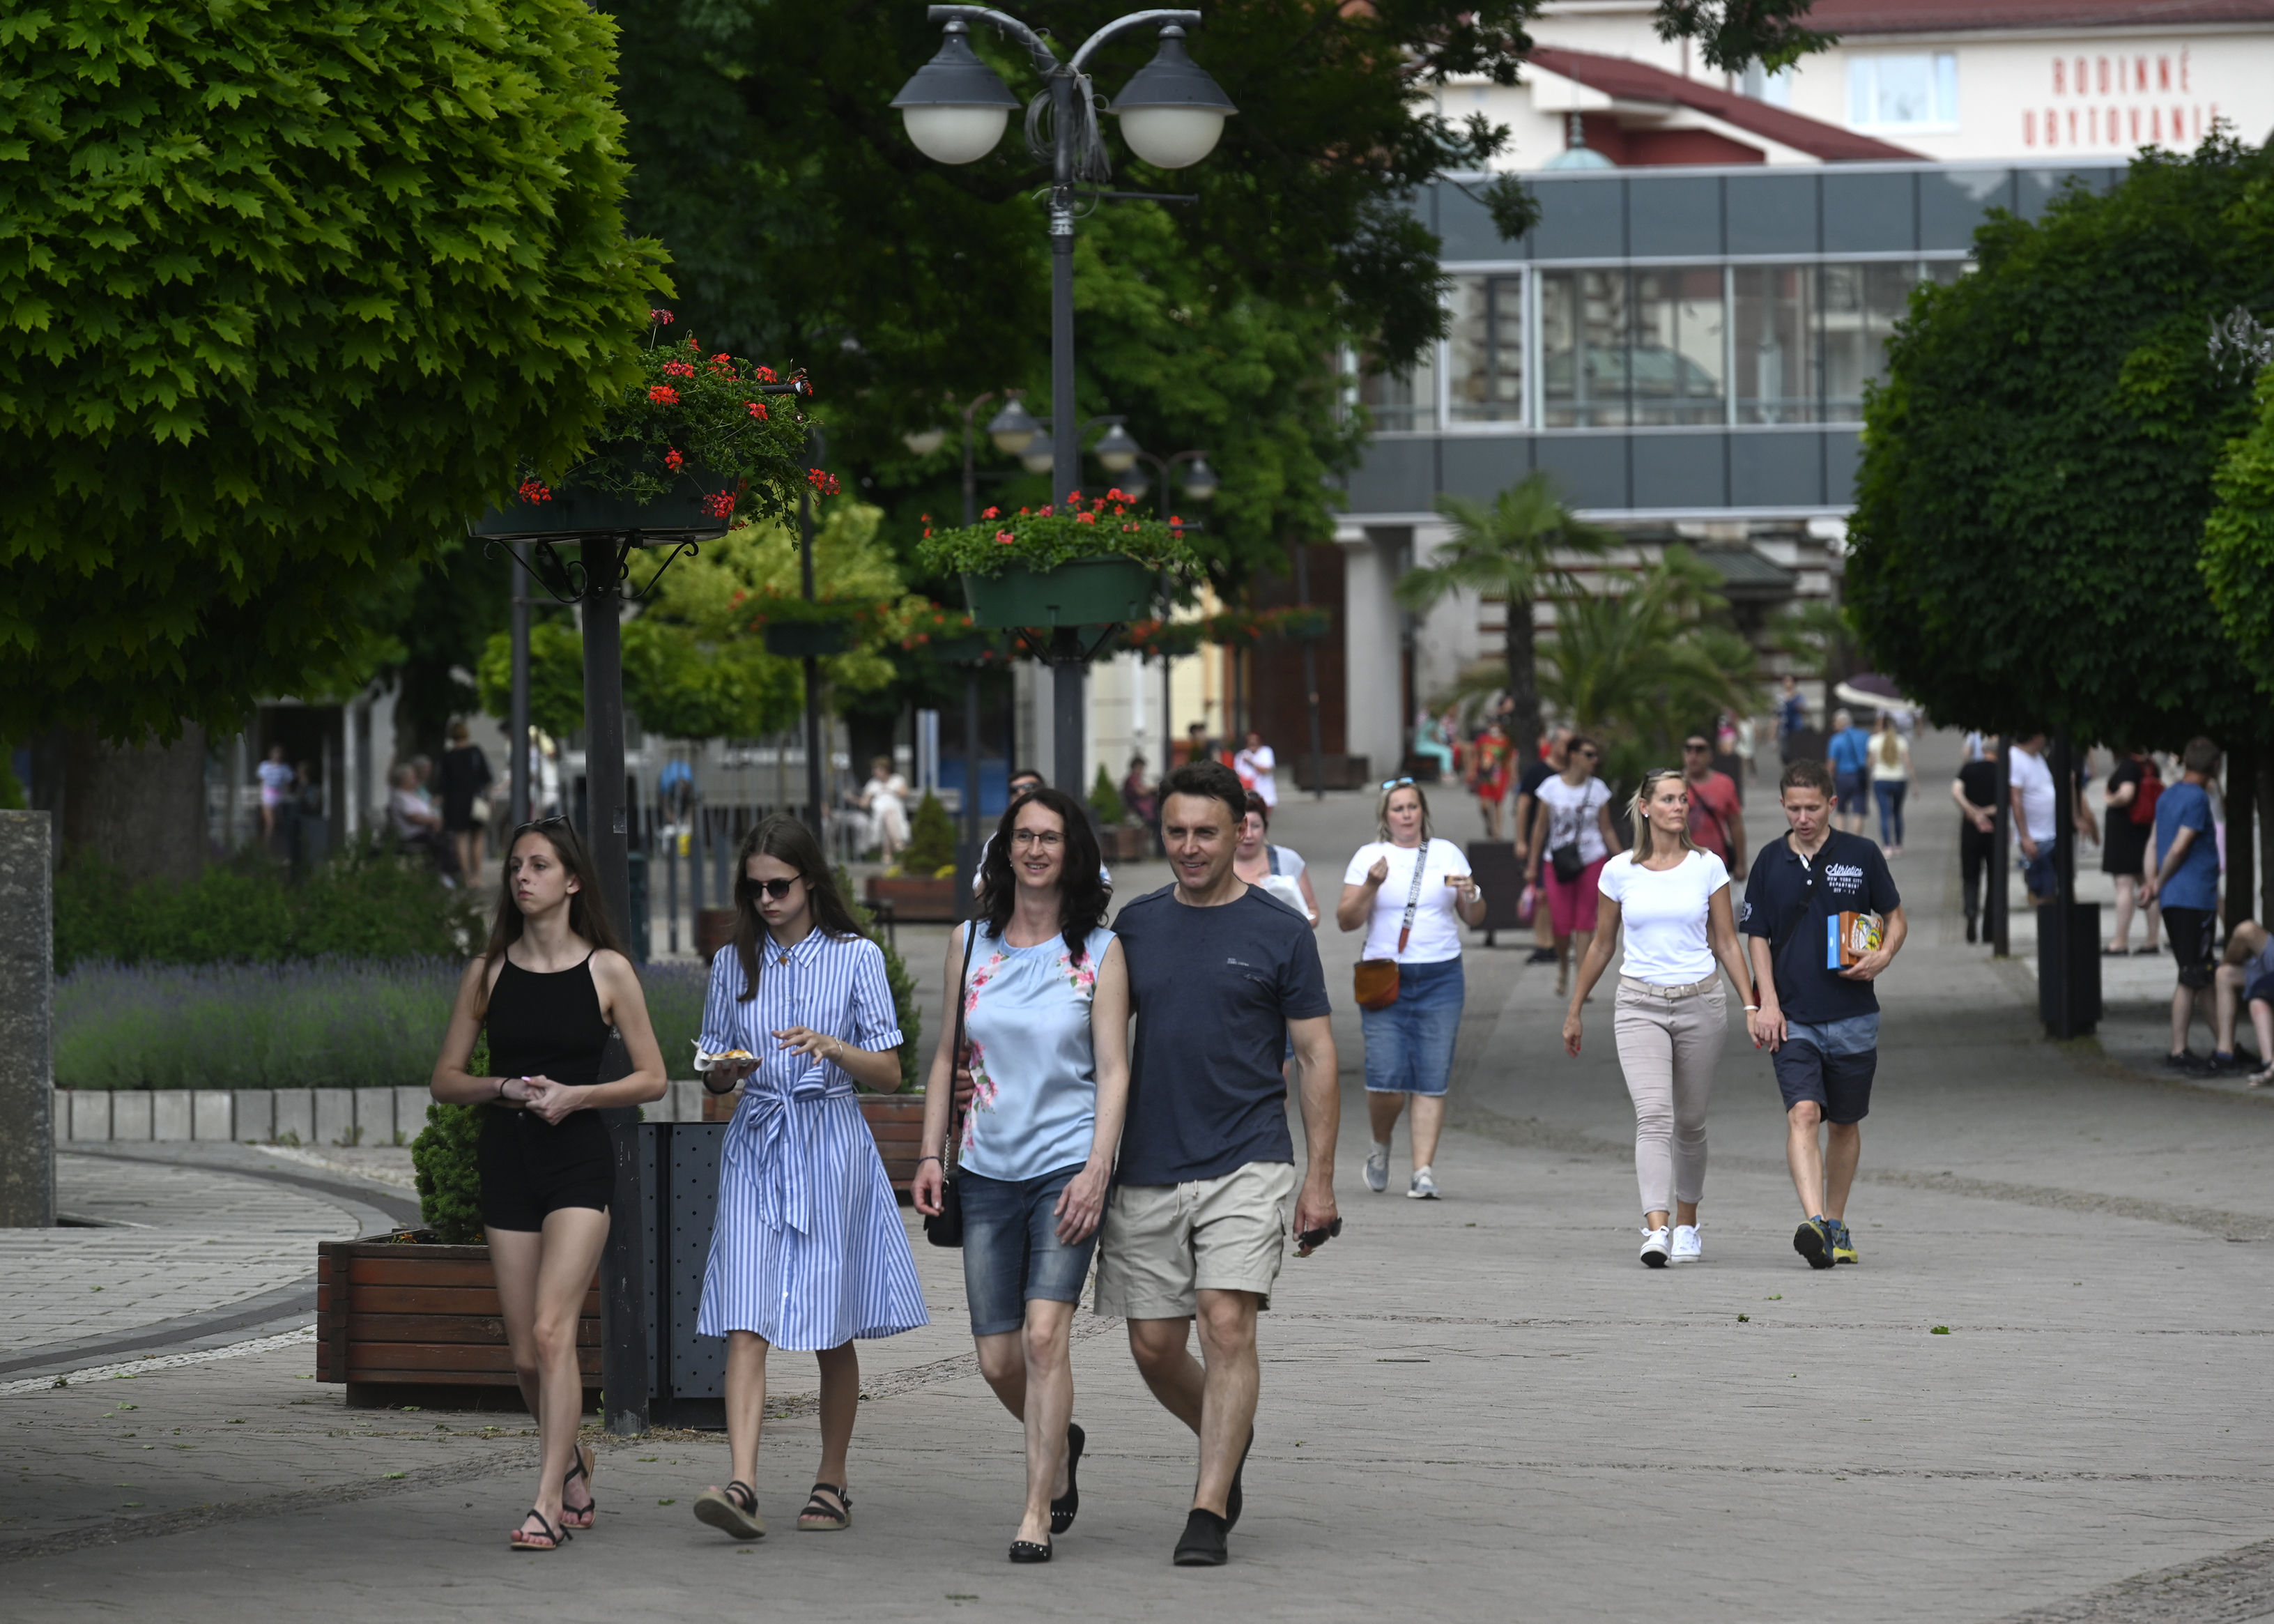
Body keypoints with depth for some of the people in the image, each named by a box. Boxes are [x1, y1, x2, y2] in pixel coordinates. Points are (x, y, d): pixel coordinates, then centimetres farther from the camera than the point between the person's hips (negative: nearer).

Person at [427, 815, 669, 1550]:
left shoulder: (606, 970, 0)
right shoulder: (488, 973, 7)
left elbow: (652, 1078, 2)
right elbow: (445, 1079, 9)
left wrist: (577, 1095, -13)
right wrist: (504, 1088, -10)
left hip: (579, 1163, -3)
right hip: (507, 1163, 3)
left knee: (552, 1330, -18)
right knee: (524, 1352, 6)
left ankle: (549, 1504, -19)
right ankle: (572, 1460, 32)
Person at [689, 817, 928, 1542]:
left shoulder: (856, 958, 1)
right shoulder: (734, 964, 9)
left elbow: (889, 1073, 0)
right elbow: (713, 1073, 14)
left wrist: (830, 1047, -18)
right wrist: (726, 1070, -9)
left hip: (832, 1148, -2)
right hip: (755, 1147, 2)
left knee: (834, 1330, 6)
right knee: (746, 1322, -12)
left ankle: (832, 1482, 21)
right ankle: (742, 1485, -22)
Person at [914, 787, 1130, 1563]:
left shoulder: (1099, 951, 0)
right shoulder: (970, 943, 9)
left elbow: (1114, 1072, -3)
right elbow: (947, 1057, 15)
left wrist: (1097, 1169, -14)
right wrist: (931, 1154, 7)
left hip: (1066, 1166, -3)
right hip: (988, 1171, 3)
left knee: (1044, 1334, -17)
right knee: (997, 1359, 4)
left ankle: (1038, 1513, -12)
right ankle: (1059, 1443, 36)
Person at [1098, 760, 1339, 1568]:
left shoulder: (1279, 932, -1)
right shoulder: (1137, 924, 9)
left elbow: (1317, 1058, 1)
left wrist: (1319, 1181, -3)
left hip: (1246, 1166, -4)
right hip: (1148, 1168, 4)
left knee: (1227, 1326, -15)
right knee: (1154, 1347, 6)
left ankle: (1209, 1510, -12)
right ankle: (1230, 1439, 34)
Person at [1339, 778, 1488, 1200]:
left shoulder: (1447, 854, 10)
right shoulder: (1368, 857, 5)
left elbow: (1474, 918, 13)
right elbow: (1346, 920, 1)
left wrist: (1471, 896, -9)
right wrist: (1371, 886, -14)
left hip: (1441, 977, 1)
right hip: (1384, 976, -1)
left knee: (1432, 1080, -5)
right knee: (1386, 1079, -10)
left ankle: (1424, 1171, -3)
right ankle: (1380, 1146, 18)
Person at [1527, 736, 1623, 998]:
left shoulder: (1598, 788, 3)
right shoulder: (1552, 787, -1)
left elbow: (1606, 830, 9)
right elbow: (1541, 827, 5)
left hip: (1592, 860, 1)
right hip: (1557, 861, -1)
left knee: (1585, 922, -4)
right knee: (1561, 923, -4)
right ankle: (1563, 965, 27)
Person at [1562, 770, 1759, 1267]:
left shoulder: (1708, 867, 2)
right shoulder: (1620, 871, 3)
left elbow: (1727, 944, 7)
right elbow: (1602, 946, 13)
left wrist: (1751, 1005, -1)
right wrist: (1574, 1011, 18)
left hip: (1700, 1002, 1)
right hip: (1639, 1003, -1)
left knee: (1690, 1122, 9)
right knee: (1654, 1115, -17)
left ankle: (1686, 1225, 27)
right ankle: (1657, 1229, -27)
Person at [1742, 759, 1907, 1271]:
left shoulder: (1861, 855, 2)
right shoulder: (1770, 862, 4)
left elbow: (1895, 918, 10)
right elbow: (1758, 937, 8)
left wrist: (1884, 955, -11)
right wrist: (1767, 1003, -4)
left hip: (1853, 1016, 1)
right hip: (1793, 1017, -1)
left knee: (1844, 1123, 12)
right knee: (1803, 1113, -18)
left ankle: (1836, 1225, 27)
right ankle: (1812, 1223, -31)